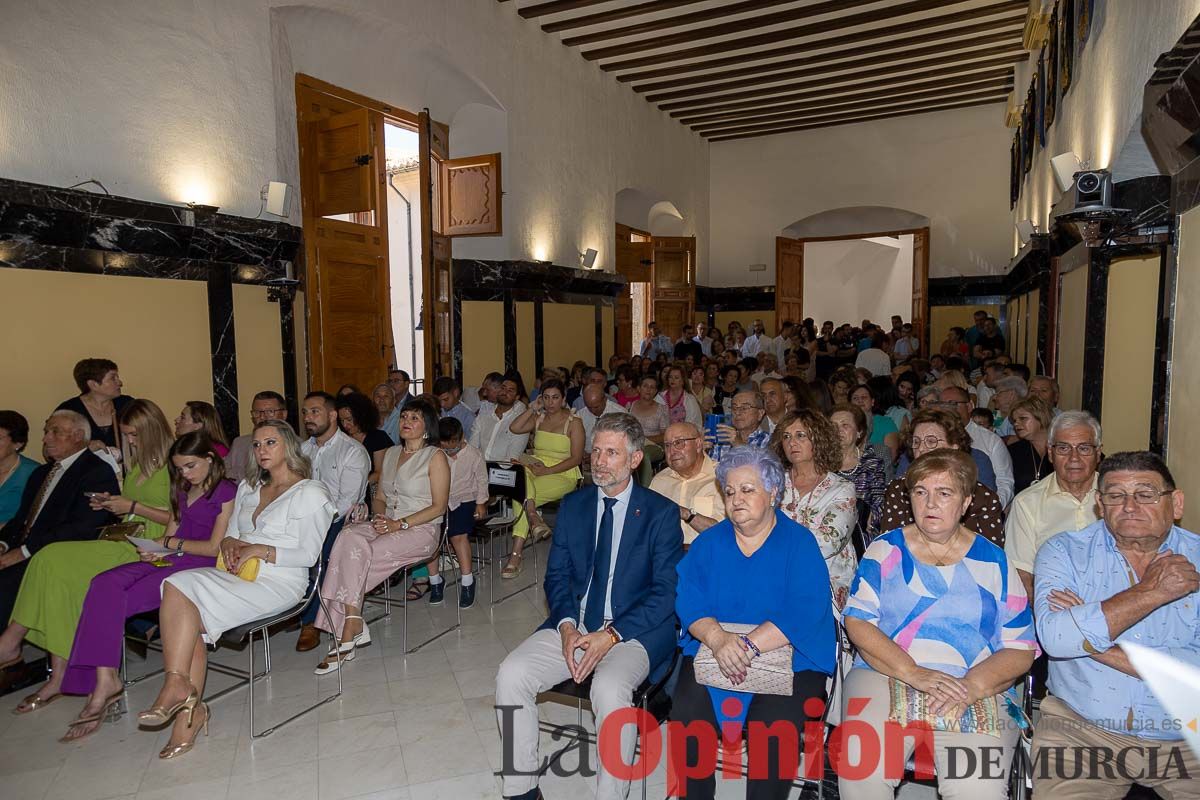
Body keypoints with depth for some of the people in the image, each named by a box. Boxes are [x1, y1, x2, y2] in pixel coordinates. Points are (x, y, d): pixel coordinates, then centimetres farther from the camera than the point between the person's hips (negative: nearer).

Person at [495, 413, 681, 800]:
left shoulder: (661, 512, -3)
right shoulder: (573, 505, 10)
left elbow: (666, 592, -8)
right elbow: (556, 575, 10)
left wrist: (610, 636, -18)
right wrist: (567, 625, -9)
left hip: (634, 632, -4)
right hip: (572, 626, 5)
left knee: (609, 688, -33)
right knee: (511, 674, -16)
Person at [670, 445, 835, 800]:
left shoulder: (800, 543, 0)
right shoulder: (709, 542, 9)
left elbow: (806, 611, -12)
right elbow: (689, 601, -1)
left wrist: (749, 646, -24)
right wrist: (718, 639, -21)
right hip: (711, 652, 3)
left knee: (772, 725, -27)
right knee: (687, 712, -21)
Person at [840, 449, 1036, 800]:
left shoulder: (993, 561, 10)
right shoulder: (886, 549, 9)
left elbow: (1021, 650, 6)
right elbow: (857, 621, 0)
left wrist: (972, 686, -13)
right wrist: (913, 673, -15)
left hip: (976, 691, 0)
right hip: (884, 677, 0)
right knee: (861, 772, -24)